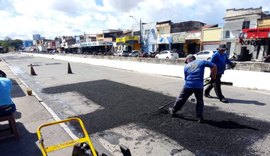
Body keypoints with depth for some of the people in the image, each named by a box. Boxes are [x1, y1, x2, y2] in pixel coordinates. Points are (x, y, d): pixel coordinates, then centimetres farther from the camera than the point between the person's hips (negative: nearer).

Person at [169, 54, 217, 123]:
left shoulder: (186, 66, 14)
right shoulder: (201, 62, 9)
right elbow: (214, 66, 4)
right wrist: (213, 77, 12)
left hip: (188, 85, 1)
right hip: (199, 86, -1)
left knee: (181, 99, 16)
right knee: (200, 101, 17)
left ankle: (173, 111, 32)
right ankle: (200, 117, 17)